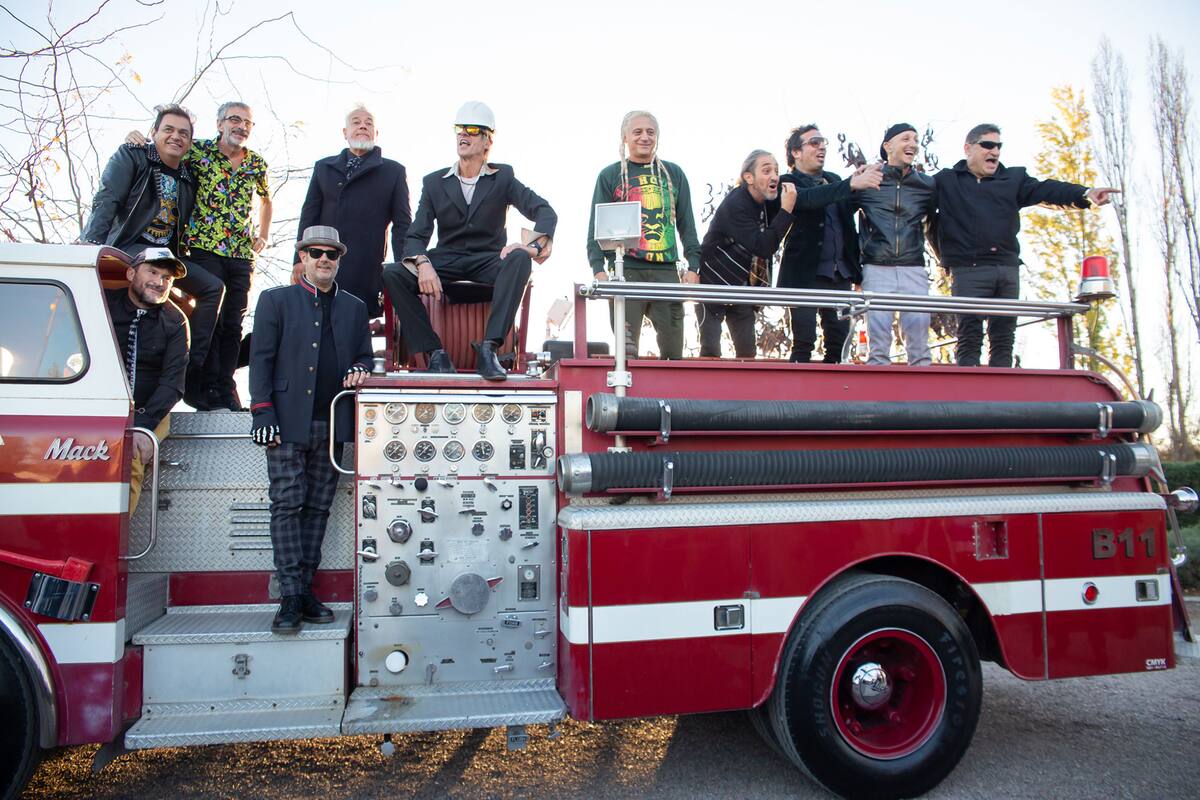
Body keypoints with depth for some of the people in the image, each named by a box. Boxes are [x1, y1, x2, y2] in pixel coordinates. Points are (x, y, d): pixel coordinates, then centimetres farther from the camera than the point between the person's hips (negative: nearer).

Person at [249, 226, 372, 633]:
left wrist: (359, 370, -4)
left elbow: (364, 356, 21)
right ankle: (290, 598, -2)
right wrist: (262, 411, -8)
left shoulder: (354, 307, 17)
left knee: (317, 509, 5)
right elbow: (260, 358, 1)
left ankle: (306, 591, 12)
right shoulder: (275, 300, 8)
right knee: (287, 506, -5)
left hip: (332, 425, 3)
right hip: (288, 422, -3)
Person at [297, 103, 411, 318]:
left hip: (367, 269, -2)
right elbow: (309, 216, 15)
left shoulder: (394, 171, 11)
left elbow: (402, 224, 5)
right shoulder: (323, 167, 19)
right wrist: (301, 259, 4)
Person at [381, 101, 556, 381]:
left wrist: (533, 246, -25)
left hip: (488, 262, -1)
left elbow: (546, 212, -5)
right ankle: (435, 352, -24)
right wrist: (423, 264, -22)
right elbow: (416, 235, 1)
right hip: (445, 261, 2)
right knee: (392, 274, -24)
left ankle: (488, 348, -39)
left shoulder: (502, 177, 6)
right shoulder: (434, 182, 10)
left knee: (520, 260, -35)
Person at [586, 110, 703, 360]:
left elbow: (687, 225, 14)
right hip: (626, 271, -2)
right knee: (626, 350, -7)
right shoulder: (610, 176, 9)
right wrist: (598, 269, -8)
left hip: (667, 271, 3)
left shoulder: (673, 174, 16)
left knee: (673, 349, 3)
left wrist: (693, 267, 3)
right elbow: (596, 226, 4)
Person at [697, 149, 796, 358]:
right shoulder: (735, 206, -22)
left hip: (742, 290, 8)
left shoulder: (769, 202, 4)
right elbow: (763, 247, -30)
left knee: (747, 352, 6)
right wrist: (786, 210, -30)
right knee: (711, 351, -10)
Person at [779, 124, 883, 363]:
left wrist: (863, 179, 0)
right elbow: (809, 198, -22)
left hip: (840, 273, 6)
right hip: (807, 274, -6)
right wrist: (852, 184, -36)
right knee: (804, 343, -8)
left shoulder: (834, 180, 19)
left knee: (839, 342, 5)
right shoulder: (789, 183, -3)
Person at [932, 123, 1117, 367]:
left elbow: (1045, 189, 4)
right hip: (969, 269, -4)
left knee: (1004, 338, 5)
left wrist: (1084, 193, -13)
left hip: (1008, 267, 4)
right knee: (970, 338, -7)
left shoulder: (1013, 178, 18)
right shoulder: (946, 181, 10)